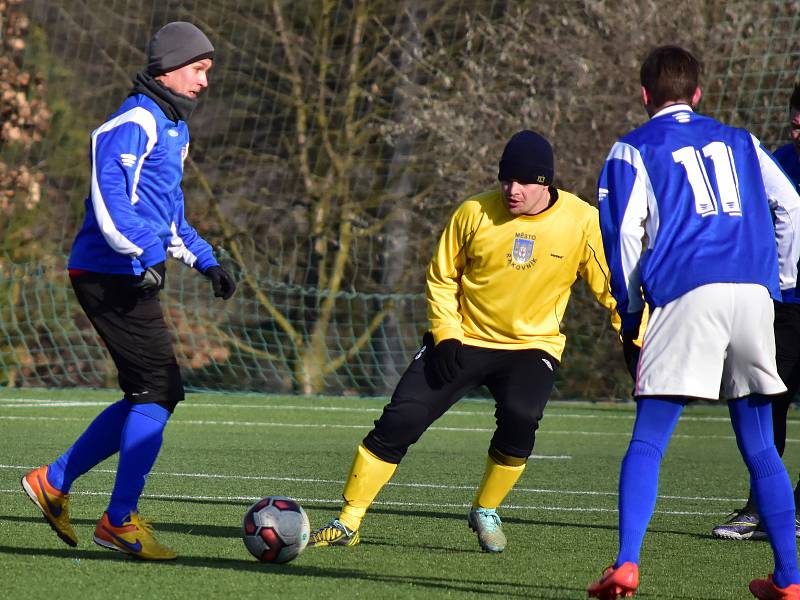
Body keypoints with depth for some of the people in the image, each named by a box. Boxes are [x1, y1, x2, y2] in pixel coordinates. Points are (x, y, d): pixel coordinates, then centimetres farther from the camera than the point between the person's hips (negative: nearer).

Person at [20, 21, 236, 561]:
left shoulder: (174, 129, 20)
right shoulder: (136, 122, -12)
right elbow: (109, 196, -24)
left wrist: (205, 261, 21)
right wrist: (144, 253, -31)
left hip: (131, 279, 10)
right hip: (112, 277, -10)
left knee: (150, 396, 11)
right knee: (160, 391, -11)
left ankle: (55, 482, 19)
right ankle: (121, 521, -5)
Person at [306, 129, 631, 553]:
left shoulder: (583, 223, -11)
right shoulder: (474, 213, -10)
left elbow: (613, 287, 0)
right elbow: (441, 277, 3)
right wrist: (446, 334, -9)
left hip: (532, 345, -1)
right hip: (465, 339, 1)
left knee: (520, 417, -29)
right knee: (400, 419, -11)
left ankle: (485, 511, -1)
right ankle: (348, 523, 0)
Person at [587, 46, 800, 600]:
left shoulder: (634, 150, 11)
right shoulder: (739, 141, 23)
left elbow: (624, 233, 0)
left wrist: (630, 313, 9)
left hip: (686, 295, -3)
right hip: (753, 294, 4)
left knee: (647, 443, -3)